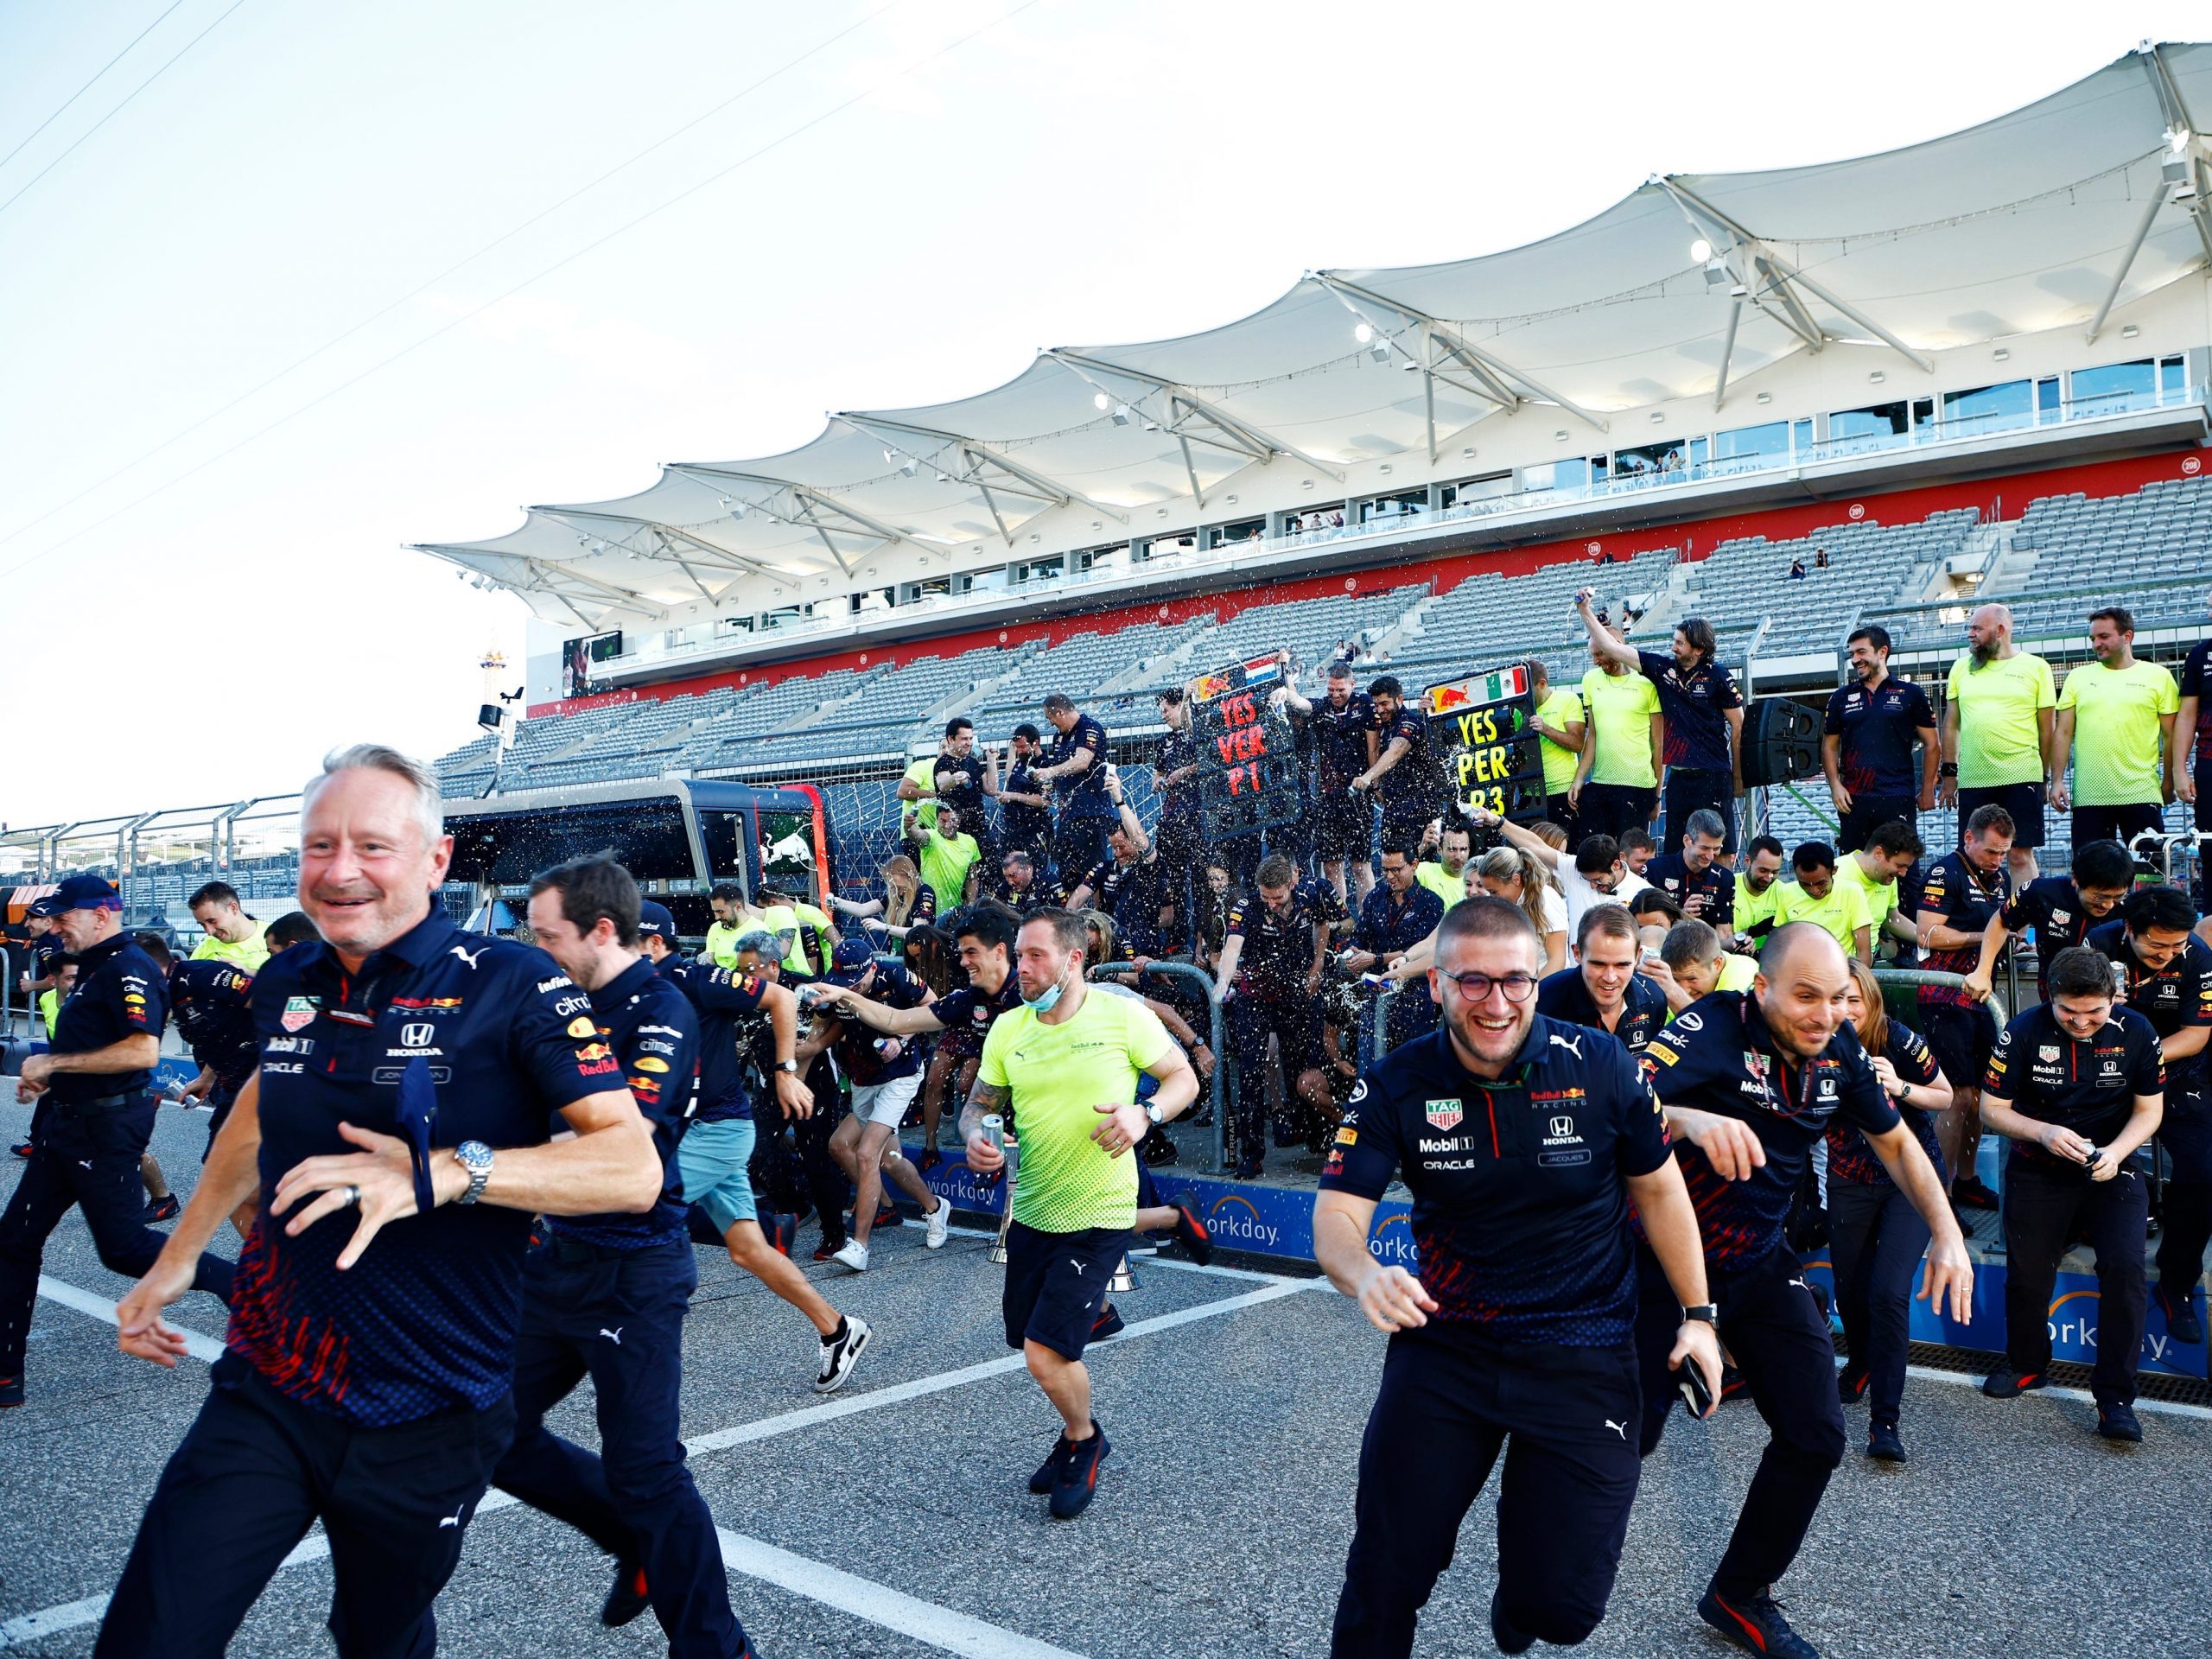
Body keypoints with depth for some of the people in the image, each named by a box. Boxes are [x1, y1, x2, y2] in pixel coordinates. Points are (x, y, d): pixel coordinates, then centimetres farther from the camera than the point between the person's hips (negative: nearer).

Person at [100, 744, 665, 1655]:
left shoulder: (511, 984, -16)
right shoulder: (285, 983, 1)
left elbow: (634, 1167, -23)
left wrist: (439, 1173, -32)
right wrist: (176, 1257, 24)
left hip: (428, 1420, -3)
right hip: (266, 1395, 4)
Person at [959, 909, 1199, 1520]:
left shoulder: (1124, 1014, -11)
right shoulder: (1007, 1028, 1)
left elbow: (1184, 1076, -3)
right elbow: (979, 1104, 8)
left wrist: (1145, 1113, -23)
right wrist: (976, 1137, -14)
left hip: (1097, 1217, -5)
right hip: (1030, 1212, 6)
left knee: (1046, 1354, -11)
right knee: (1034, 1345, 17)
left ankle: (1083, 1438, 21)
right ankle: (1079, 1433, 45)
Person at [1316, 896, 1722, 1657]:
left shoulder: (1600, 1066, -10)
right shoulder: (1396, 1086, -10)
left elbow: (1659, 1189, 5)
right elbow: (1337, 1215, -14)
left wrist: (1697, 1314, 4)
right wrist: (1367, 1277, -36)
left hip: (1581, 1354, 0)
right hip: (1443, 1344, 1)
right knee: (1383, 1581, 5)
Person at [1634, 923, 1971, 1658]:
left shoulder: (1840, 1049, -5)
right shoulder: (1715, 1027, -23)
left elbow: (1895, 1140, 12)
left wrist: (1946, 1233, 0)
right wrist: (1690, 1118, -55)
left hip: (1758, 1261, 6)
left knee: (1816, 1437, 3)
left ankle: (1740, 1595, 24)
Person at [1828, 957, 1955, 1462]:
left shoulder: (1899, 1041, -18)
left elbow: (1947, 1098, -6)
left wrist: (1900, 1087, -24)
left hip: (1912, 1179, -3)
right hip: (1851, 1183, 3)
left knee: (1889, 1292, -15)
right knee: (1849, 1289, 12)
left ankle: (1885, 1420, -6)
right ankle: (1862, 1363, 46)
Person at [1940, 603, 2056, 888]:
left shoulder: (2036, 667, 3)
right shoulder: (1961, 668, 11)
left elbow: (2047, 728, 5)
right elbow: (1951, 724, 13)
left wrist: (2046, 778, 4)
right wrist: (1949, 773, 8)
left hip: (2021, 778, -3)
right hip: (1972, 780, 3)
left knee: (2021, 856, -3)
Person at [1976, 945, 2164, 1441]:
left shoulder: (2136, 1032, -8)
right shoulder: (2025, 1032, -11)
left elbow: (2148, 1110, 2)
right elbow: (1992, 1108, -6)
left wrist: (2115, 1152, -17)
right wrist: (2044, 1132, -23)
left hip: (2111, 1172, 0)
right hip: (2038, 1171, 0)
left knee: (2124, 1266, -19)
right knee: (2027, 1273, 0)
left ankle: (2115, 1397, -9)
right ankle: (2027, 1364, 30)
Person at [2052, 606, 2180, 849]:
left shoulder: (2158, 676, 5)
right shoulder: (2078, 677, 10)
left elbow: (2170, 735, 6)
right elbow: (2063, 732, 8)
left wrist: (2168, 782, 3)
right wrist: (2057, 781, -1)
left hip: (2142, 795, -1)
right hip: (2088, 796, 1)